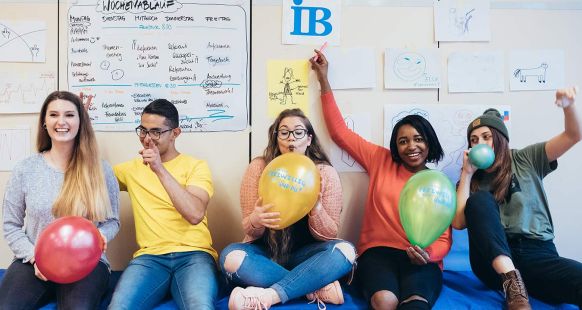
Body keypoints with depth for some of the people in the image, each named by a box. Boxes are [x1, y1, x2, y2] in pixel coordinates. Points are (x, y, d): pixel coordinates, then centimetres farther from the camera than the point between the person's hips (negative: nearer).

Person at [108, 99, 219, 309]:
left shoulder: (196, 166, 4)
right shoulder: (132, 168, 18)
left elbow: (195, 214, -12)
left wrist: (160, 169, -16)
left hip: (193, 254, -2)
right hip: (149, 256, 3)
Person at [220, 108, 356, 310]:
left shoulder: (326, 173, -6)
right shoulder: (258, 167, -6)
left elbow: (330, 235, -6)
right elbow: (250, 231, -6)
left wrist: (316, 208, -28)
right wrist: (255, 221, -32)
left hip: (303, 255, 0)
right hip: (265, 252, 0)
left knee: (345, 250, -27)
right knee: (231, 257, -30)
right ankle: (320, 289, -23)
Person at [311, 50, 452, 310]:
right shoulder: (381, 161, 12)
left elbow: (443, 239, 7)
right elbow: (339, 132, 13)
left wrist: (428, 254, -18)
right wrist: (324, 80, 13)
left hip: (420, 261, 0)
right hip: (378, 251, 1)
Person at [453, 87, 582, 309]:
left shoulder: (526, 160, 15)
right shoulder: (473, 180, 14)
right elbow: (459, 222, -2)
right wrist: (466, 174, 0)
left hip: (538, 253, -3)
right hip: (493, 260, 3)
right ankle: (511, 280, -34)